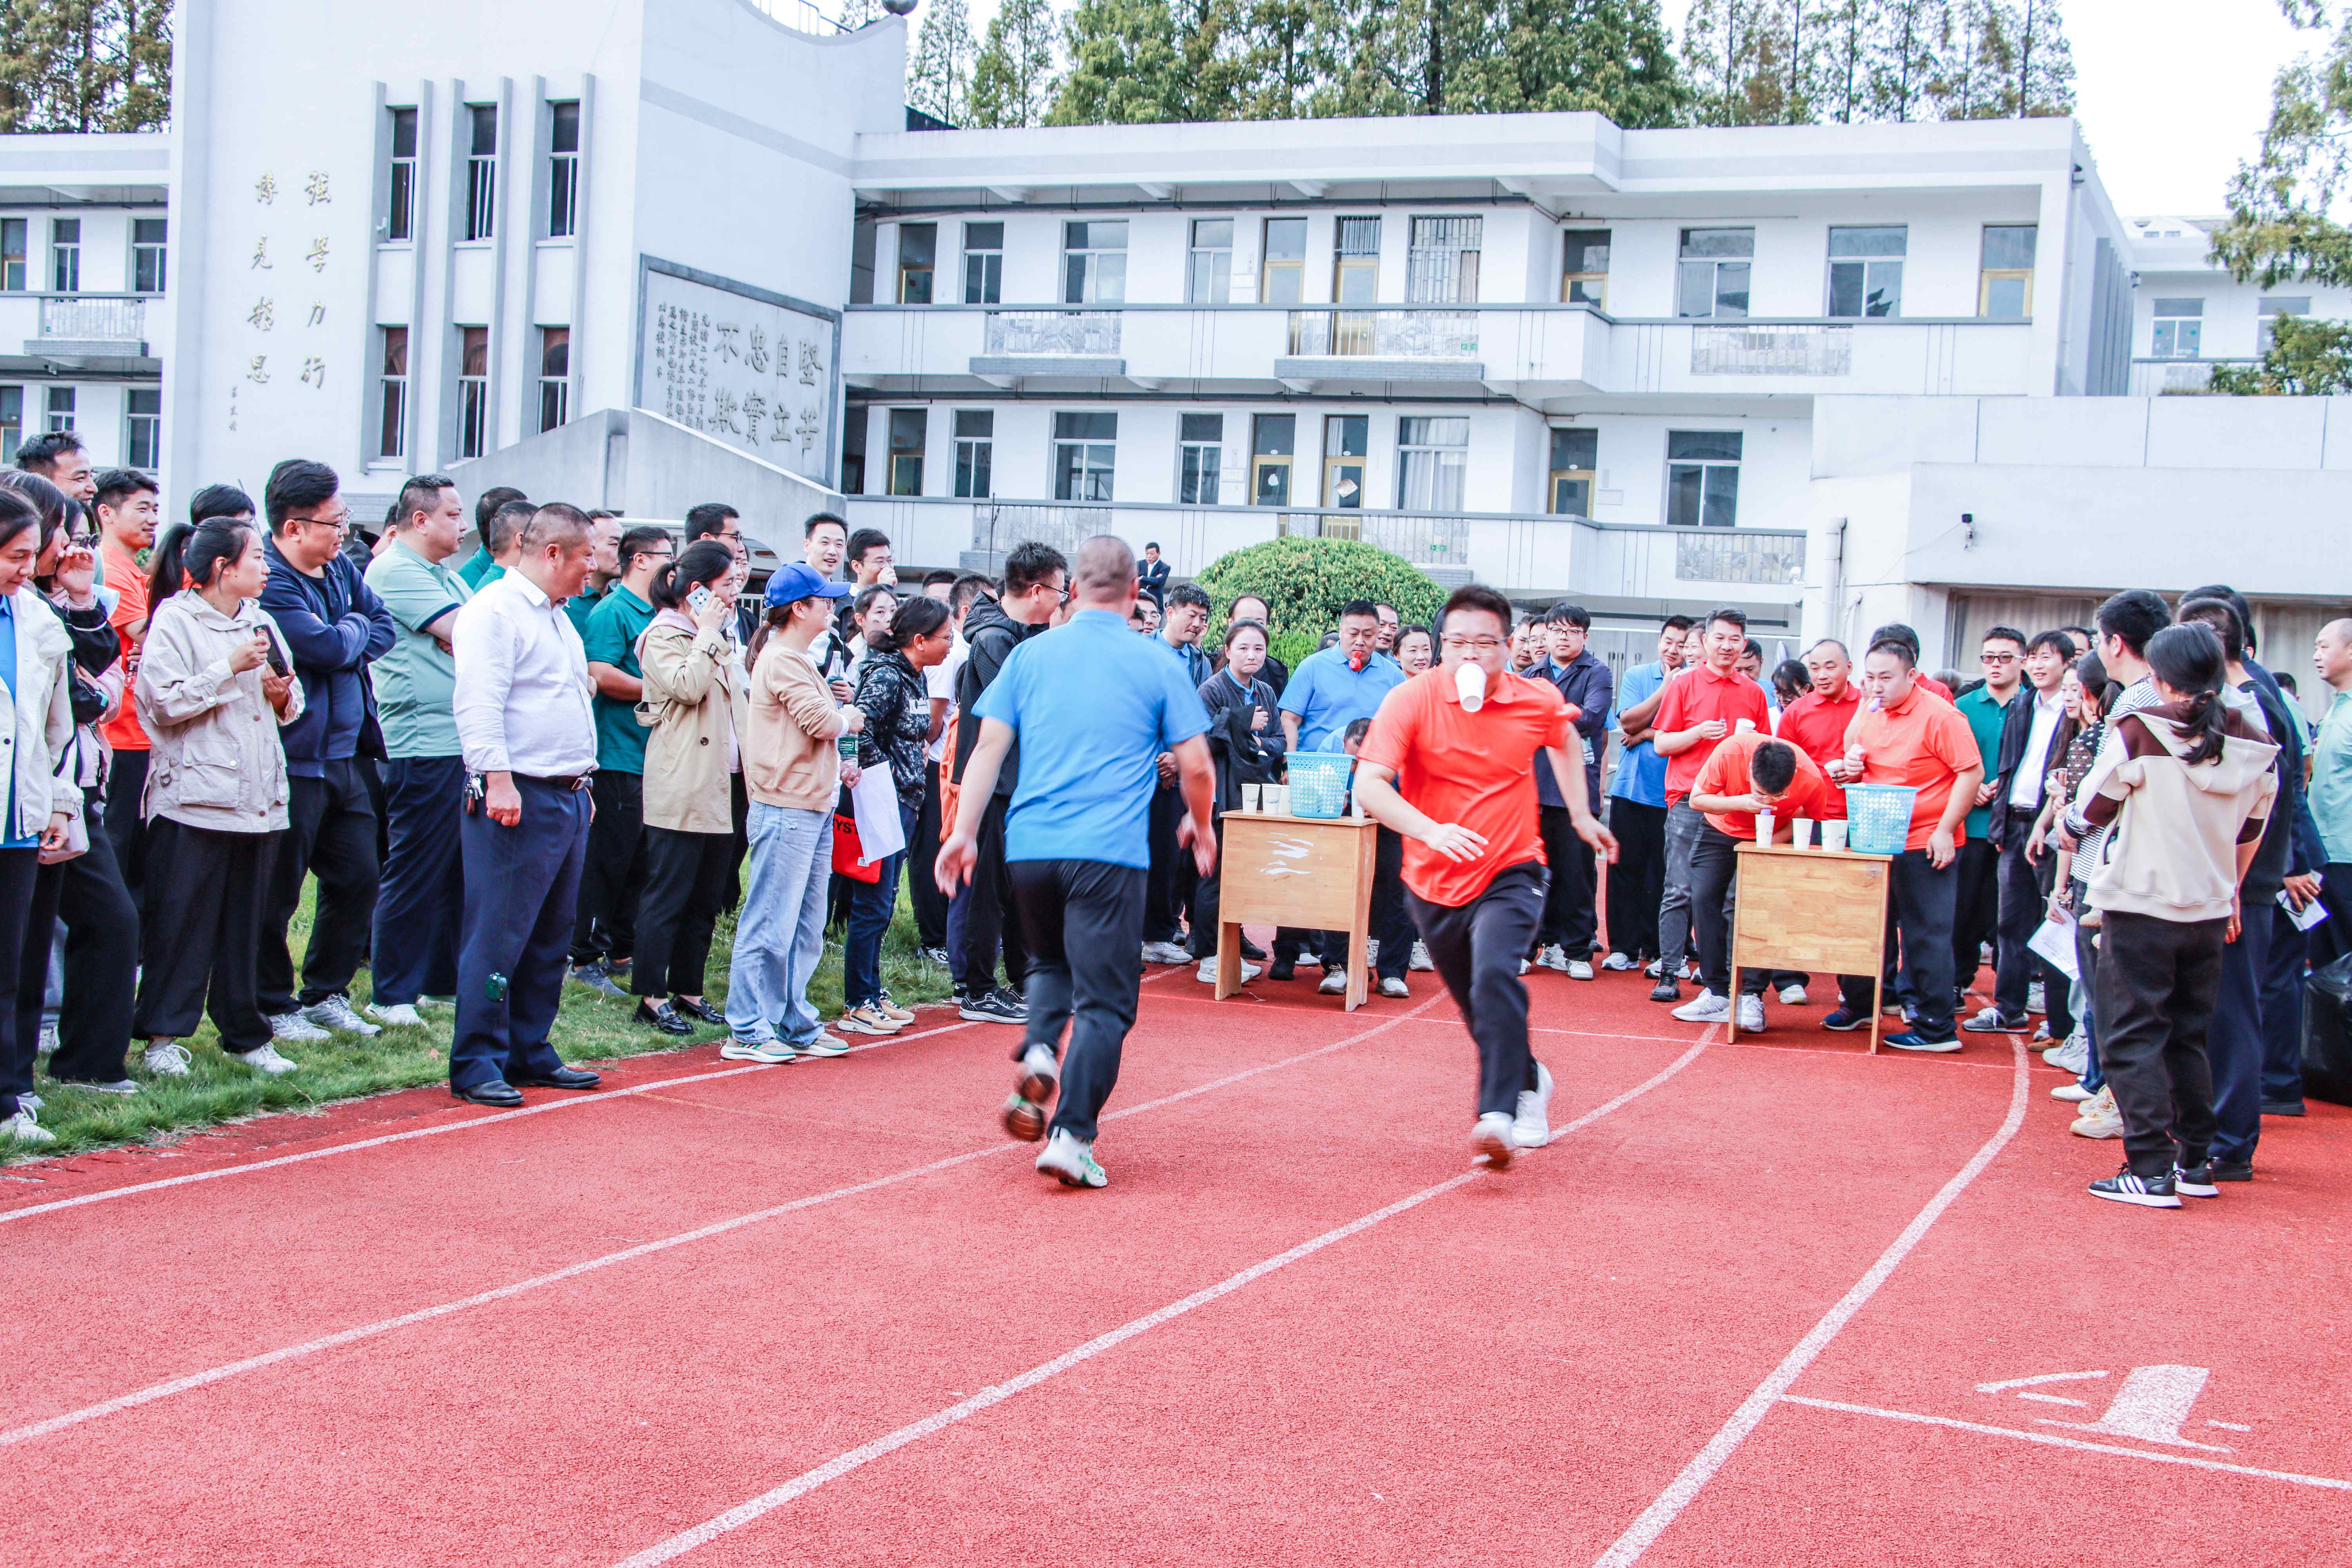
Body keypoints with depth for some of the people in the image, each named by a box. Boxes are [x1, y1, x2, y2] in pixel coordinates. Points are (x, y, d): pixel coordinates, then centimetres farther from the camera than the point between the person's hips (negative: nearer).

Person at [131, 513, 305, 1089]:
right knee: (182, 918, -2)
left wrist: (284, 694, 0)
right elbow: (166, 702, -16)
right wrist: (231, 668, -16)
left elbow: (293, 704, 21)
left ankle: (245, 1032, 17)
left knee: (247, 919, 10)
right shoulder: (174, 619, -5)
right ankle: (163, 1033, 6)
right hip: (194, 796, -6)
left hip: (259, 796, 6)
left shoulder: (261, 620, 16)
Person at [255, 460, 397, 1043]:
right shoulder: (268, 582, -18)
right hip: (295, 759, -9)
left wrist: (346, 646, -8)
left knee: (358, 876, 13)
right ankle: (274, 1006, 14)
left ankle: (326, 994, 26)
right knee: (279, 891, 2)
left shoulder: (340, 569, 10)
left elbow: (384, 624, 11)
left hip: (349, 754, 9)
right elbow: (328, 649, -24)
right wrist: (355, 629, -3)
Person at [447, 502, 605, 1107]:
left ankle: (529, 1053, 20)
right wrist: (497, 778, -27)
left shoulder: (558, 616, 21)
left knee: (550, 941, 12)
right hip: (517, 799, -10)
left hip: (569, 798, 10)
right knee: (498, 938, -7)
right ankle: (476, 1064, -2)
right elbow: (479, 704, -19)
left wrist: (583, 781, 24)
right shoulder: (495, 610, -10)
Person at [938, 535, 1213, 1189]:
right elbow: (1196, 766, 3)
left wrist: (964, 832, 7)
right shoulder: (1157, 665, 2)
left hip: (1030, 845, 3)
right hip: (1110, 852, -3)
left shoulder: (1030, 655, 9)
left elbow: (989, 747, 4)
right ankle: (1072, 1136, -7)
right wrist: (1200, 825, 21)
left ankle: (1038, 1051, -1)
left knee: (1050, 960, 26)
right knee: (1104, 1001, 1)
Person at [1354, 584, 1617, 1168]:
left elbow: (1565, 741, 20)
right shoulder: (1413, 700, -14)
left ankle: (1498, 1115, -32)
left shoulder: (1538, 701, -6)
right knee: (1478, 1011, 16)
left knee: (1495, 975, -29)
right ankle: (1530, 1083, 45)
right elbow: (1368, 785, -24)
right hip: (1435, 880, 1)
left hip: (1510, 873, -1)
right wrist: (1432, 830, -38)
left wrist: (1582, 816, 22)